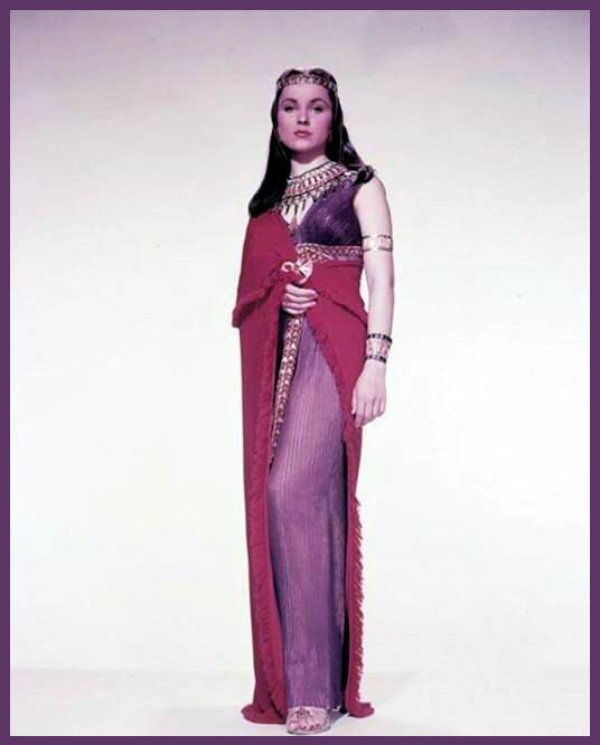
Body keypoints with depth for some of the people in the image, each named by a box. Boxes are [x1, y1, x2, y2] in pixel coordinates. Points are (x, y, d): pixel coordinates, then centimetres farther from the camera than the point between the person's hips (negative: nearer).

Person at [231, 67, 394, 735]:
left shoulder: (358, 185, 7)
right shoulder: (267, 199, 22)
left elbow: (382, 279, -2)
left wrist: (376, 362, -14)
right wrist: (275, 294, 0)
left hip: (331, 350, -5)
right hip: (272, 357, 6)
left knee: (296, 489, -21)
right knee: (276, 499, 1)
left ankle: (315, 685, -17)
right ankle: (288, 677, 9)